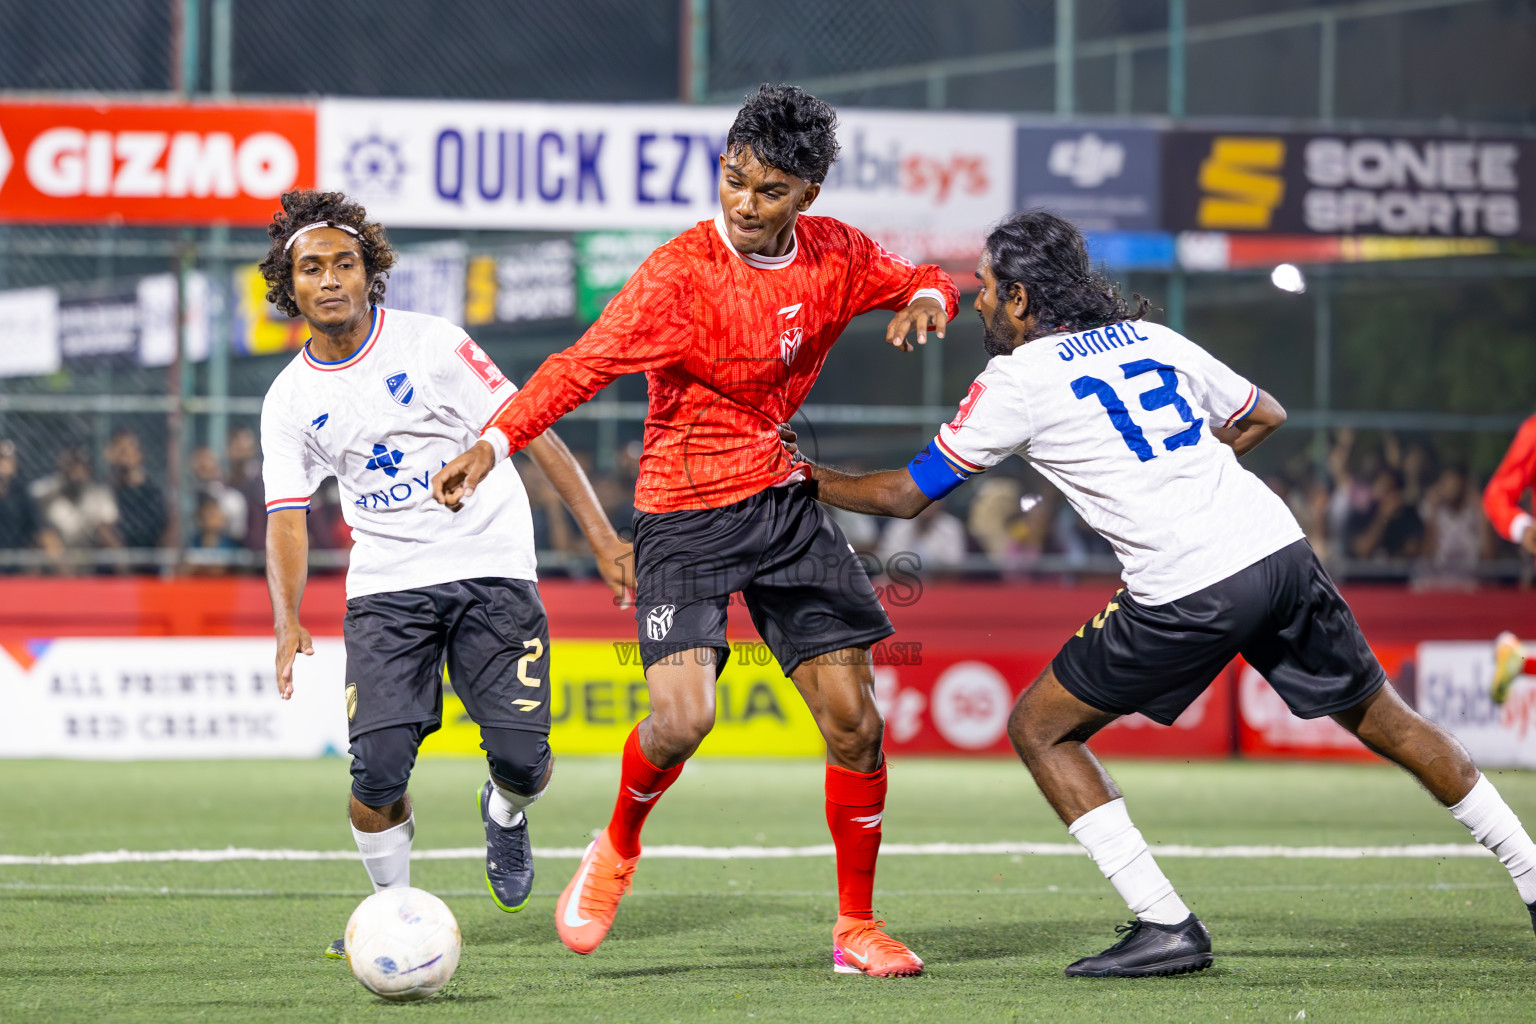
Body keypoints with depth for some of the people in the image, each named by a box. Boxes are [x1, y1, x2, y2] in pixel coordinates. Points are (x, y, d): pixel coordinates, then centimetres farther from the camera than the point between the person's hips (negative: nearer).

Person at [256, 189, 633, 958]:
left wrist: (600, 533, -11)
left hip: (491, 569, -2)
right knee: (379, 765, -15)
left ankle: (505, 811, 28)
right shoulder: (290, 399, 4)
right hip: (386, 587, 2)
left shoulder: (430, 344, -6)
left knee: (521, 756, -10)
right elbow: (286, 516, 3)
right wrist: (288, 619, -15)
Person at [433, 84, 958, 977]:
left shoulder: (834, 255, 0)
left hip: (786, 501, 5)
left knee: (855, 722, -1)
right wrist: (496, 443, -39)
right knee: (682, 717, -22)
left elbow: (922, 282, 18)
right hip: (685, 510, -5)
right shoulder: (681, 272, -17)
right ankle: (618, 849, 11)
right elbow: (588, 363, -25)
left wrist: (927, 299, -8)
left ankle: (858, 928, 15)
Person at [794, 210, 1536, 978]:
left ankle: (1167, 927, 1)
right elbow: (1265, 415, 32)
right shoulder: (1152, 339, 19)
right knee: (1382, 719, 21)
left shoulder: (1017, 380, 3)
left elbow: (906, 495, 9)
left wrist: (812, 478, 24)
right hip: (1280, 549, 6)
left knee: (1039, 730, 8)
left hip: (1188, 596, -6)